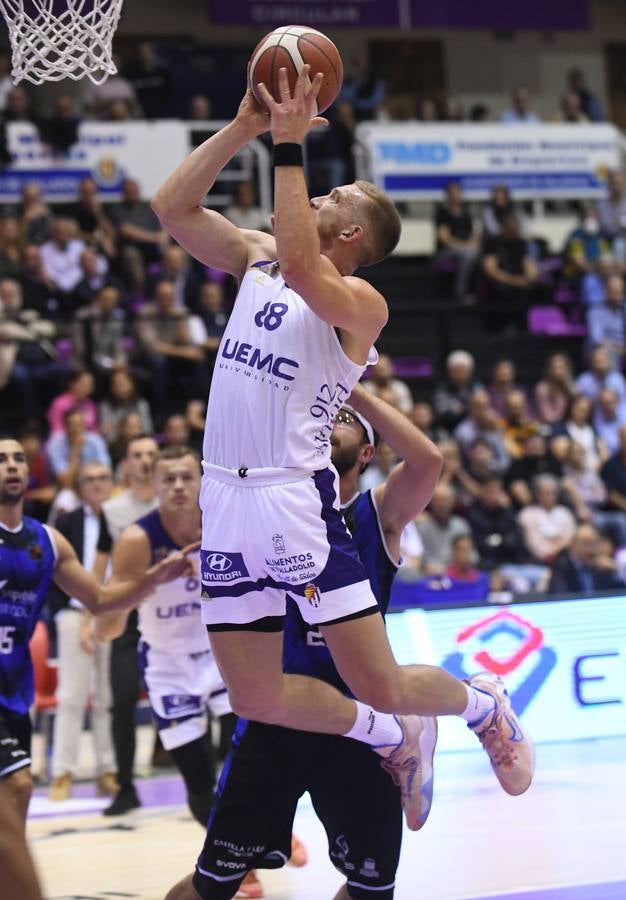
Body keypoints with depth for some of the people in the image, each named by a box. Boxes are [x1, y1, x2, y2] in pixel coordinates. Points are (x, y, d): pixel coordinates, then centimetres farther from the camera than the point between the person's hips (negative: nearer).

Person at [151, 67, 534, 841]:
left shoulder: (360, 304, -8)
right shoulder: (255, 259, 14)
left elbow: (299, 265, -28)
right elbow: (172, 206, 6)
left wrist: (289, 146, -23)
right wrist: (244, 126, -1)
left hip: (296, 500, -6)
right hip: (226, 498, 7)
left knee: (382, 687, -5)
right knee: (256, 700, 7)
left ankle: (482, 702, 28)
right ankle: (394, 738, 31)